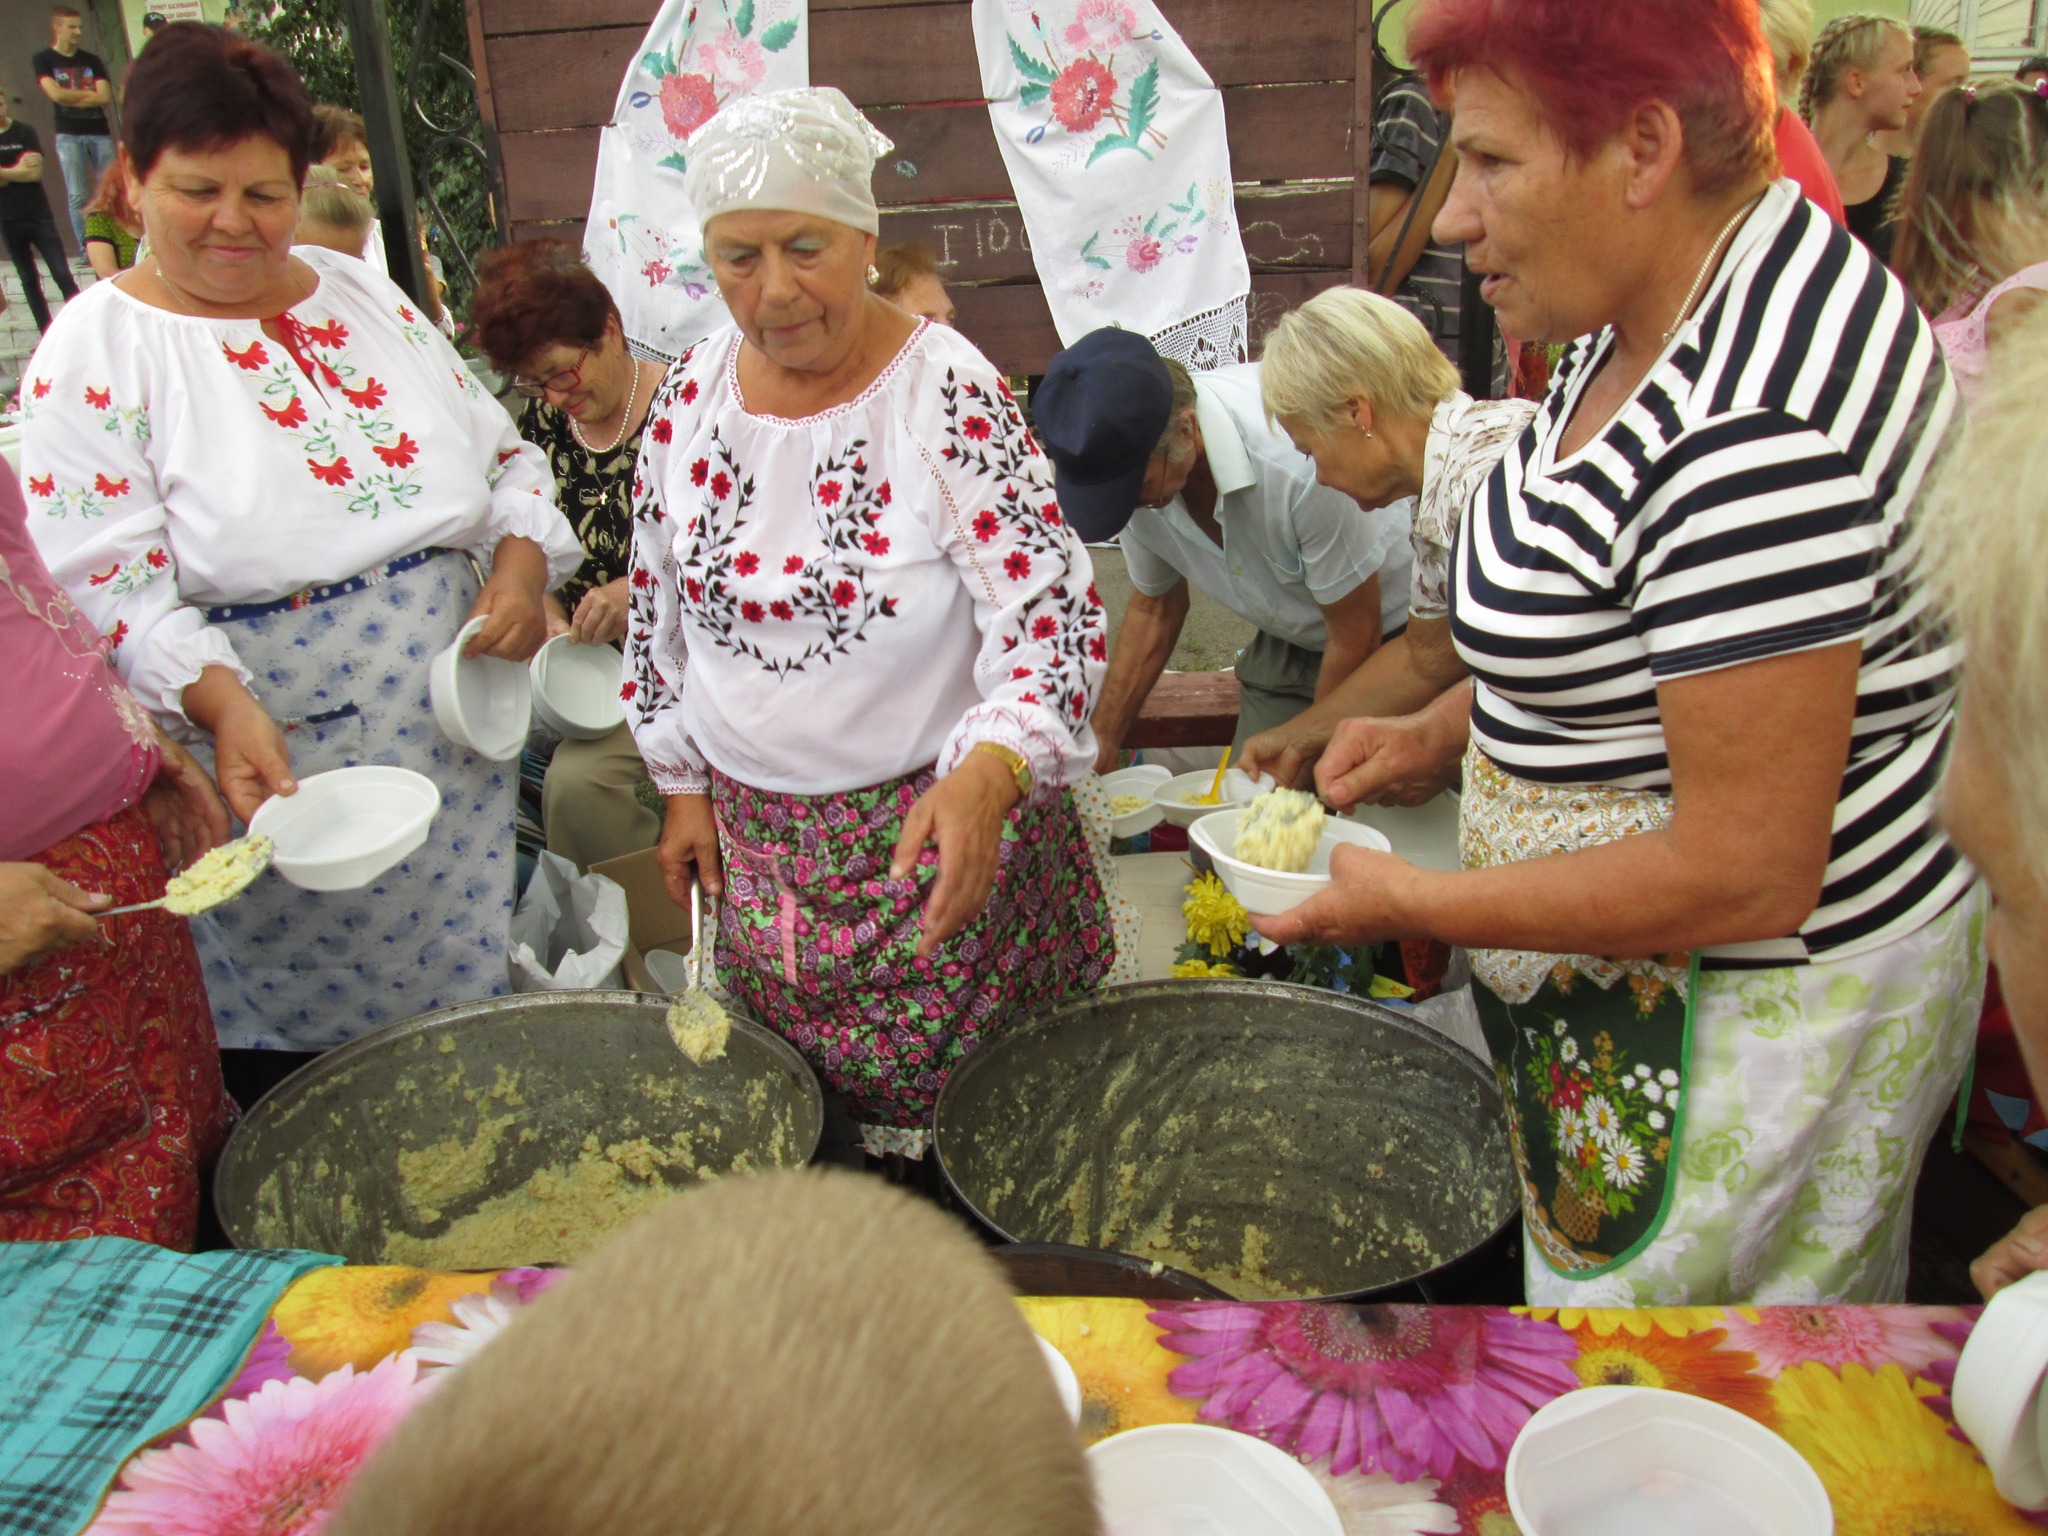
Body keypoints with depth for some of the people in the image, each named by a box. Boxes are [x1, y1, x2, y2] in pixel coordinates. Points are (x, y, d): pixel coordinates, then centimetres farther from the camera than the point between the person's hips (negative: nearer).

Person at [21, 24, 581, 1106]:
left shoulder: (364, 297, 10)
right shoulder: (95, 351, -4)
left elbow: (503, 456, 14)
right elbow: (104, 583, -12)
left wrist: (522, 560, -6)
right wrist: (219, 700, -28)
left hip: (453, 751, 5)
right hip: (273, 765, -4)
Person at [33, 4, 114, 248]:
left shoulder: (92, 60, 11)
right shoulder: (43, 59, 4)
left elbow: (105, 97, -1)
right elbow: (56, 93, -10)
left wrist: (71, 97, -8)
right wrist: (89, 93, 0)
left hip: (99, 132, 2)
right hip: (68, 135, -2)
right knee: (78, 196, -5)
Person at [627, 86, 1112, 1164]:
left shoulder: (950, 396, -15)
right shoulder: (690, 393, 1)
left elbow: (1055, 617, -20)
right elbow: (658, 603, 12)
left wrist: (986, 775, -37)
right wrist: (685, 788, 12)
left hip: (938, 830, -4)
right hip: (754, 834, 5)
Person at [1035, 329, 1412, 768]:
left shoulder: (1294, 460, -37)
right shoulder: (1129, 461, -17)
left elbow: (1356, 635, -22)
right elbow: (1154, 607, 4)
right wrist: (1102, 741, 0)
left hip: (1391, 630, -5)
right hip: (1287, 643, 5)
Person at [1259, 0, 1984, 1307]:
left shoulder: (1754, 429, -30)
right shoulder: (1655, 306, 2)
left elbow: (1746, 876, -29)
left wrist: (1410, 904, -19)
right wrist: (1443, 730, 5)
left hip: (1761, 1006, -9)